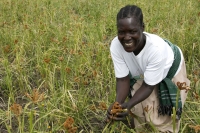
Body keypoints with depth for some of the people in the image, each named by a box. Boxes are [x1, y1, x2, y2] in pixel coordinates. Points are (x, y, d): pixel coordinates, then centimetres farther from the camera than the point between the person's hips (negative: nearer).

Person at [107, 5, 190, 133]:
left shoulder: (157, 48, -44)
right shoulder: (116, 45, -34)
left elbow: (149, 86, -32)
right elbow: (123, 79, -24)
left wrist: (128, 105, -48)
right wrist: (118, 104, -43)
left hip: (170, 70, -3)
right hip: (143, 72, 3)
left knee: (162, 117, 0)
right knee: (139, 109, 2)